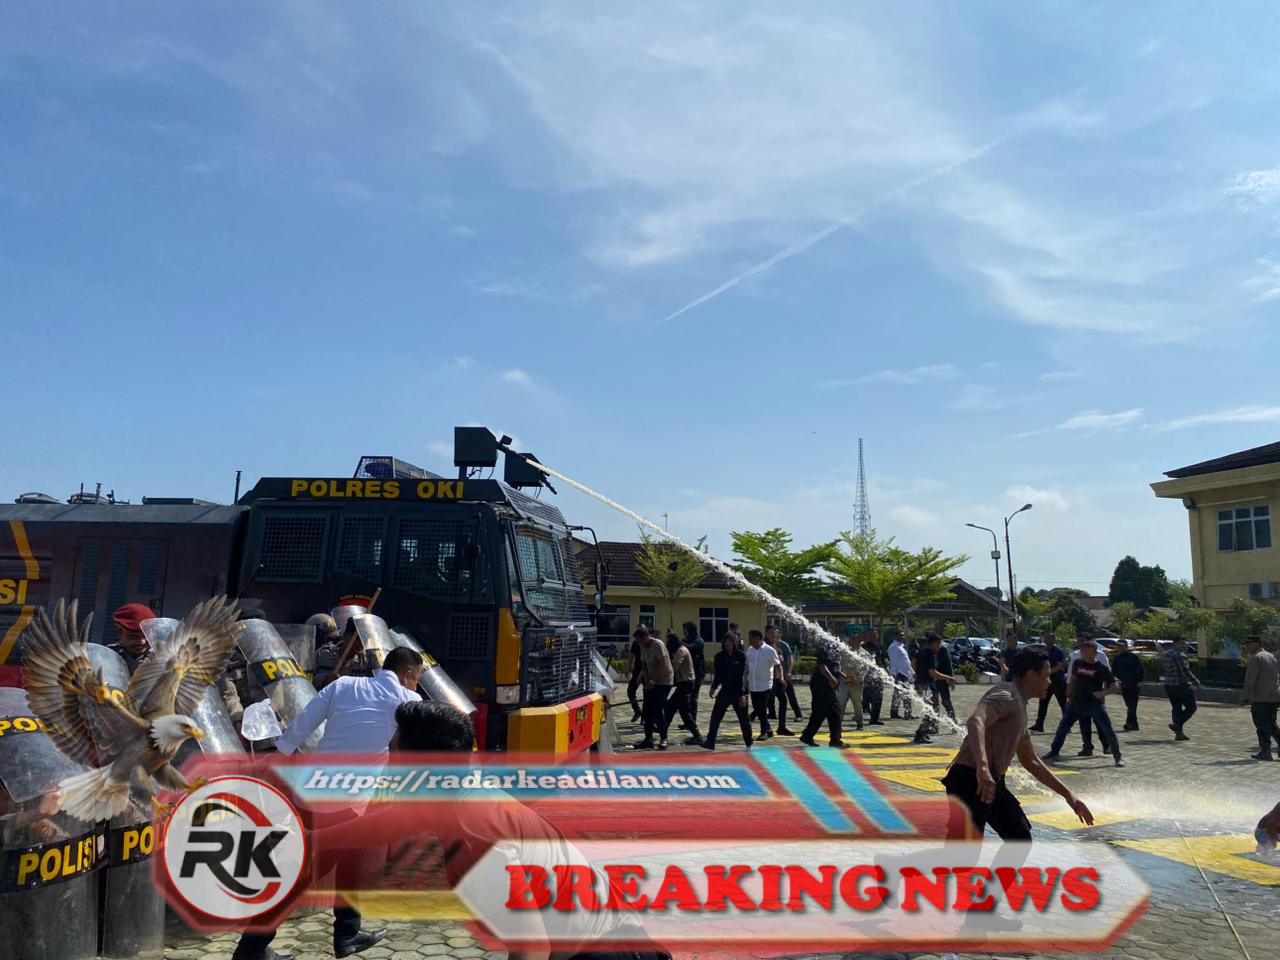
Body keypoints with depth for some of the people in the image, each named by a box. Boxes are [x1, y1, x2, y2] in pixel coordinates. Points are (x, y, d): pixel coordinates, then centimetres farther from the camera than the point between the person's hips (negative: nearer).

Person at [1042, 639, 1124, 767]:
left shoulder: (1102, 668, -10)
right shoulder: (1078, 663, 3)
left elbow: (1115, 687, -13)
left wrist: (1103, 693, -30)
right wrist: (1069, 696, 19)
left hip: (1096, 703, -4)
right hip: (1077, 702, 4)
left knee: (1108, 729, -9)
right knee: (1063, 727, 7)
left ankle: (1117, 757, 5)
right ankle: (1053, 752, 18)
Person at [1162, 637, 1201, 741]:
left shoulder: (1166, 654, 13)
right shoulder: (1180, 655, -15)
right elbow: (1186, 671, -21)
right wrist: (1195, 681, -9)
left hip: (1168, 685, 8)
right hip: (1180, 686, -8)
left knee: (1176, 708, 11)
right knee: (1191, 707, 4)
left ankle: (1179, 733, 11)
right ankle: (1176, 725, -7)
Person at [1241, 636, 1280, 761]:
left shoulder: (1255, 658, -11)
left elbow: (1250, 680, -16)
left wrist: (1245, 697, -12)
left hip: (1261, 698, -8)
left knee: (1262, 725, 0)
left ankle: (1265, 752, 2)